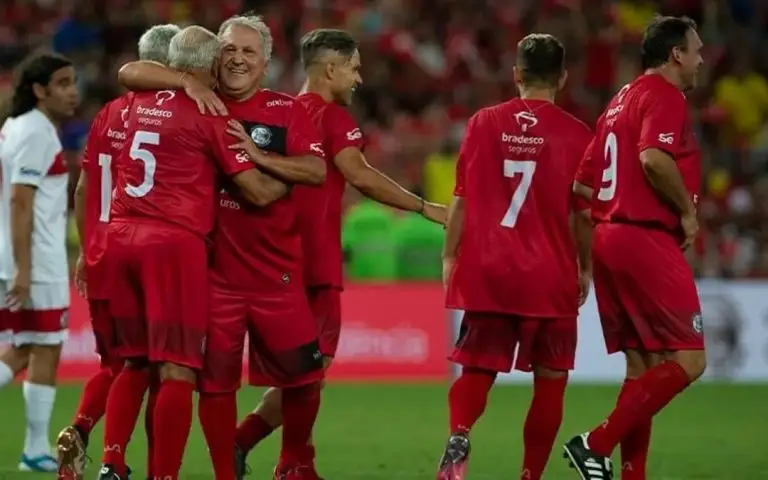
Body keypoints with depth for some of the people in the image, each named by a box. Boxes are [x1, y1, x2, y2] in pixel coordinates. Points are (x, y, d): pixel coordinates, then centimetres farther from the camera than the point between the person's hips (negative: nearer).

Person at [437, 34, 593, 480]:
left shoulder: (484, 123, 2)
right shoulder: (576, 135, -3)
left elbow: (462, 199, 3)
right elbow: (583, 213, -1)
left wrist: (450, 256, 11)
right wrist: (585, 269, 12)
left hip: (485, 272, 2)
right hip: (550, 276, -2)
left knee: (477, 370, 9)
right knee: (551, 379, 10)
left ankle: (459, 436, -19)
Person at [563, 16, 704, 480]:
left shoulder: (621, 101, 20)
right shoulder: (664, 95, -8)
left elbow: (583, 184, 19)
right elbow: (654, 158, -27)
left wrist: (584, 263, 22)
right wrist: (687, 210, -12)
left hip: (609, 237, 10)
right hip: (647, 240, -10)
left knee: (644, 366, 10)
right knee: (688, 360, -9)